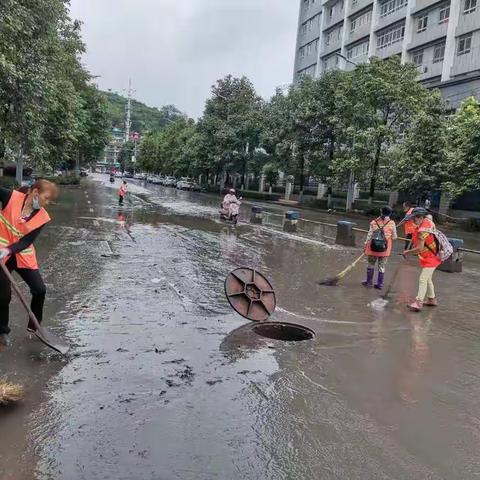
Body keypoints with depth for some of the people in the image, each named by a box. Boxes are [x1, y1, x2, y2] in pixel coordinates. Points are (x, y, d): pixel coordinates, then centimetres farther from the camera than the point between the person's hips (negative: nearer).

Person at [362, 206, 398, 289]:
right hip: (385, 249, 0)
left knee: (371, 264, 16)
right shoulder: (391, 223, -9)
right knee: (382, 266, 11)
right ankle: (380, 284, 17)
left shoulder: (374, 222, -8)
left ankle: (369, 282, 25)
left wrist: (366, 245, 5)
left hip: (373, 247, 0)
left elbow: (369, 235, -4)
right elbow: (394, 237, -1)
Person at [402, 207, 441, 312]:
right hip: (427, 256, 10)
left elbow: (419, 249, -29)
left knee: (423, 279, -14)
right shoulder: (428, 221, -1)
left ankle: (418, 303, -17)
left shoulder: (423, 230, -28)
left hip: (431, 257, -10)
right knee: (427, 279, 21)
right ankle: (432, 299, 34)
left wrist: (407, 252, -14)